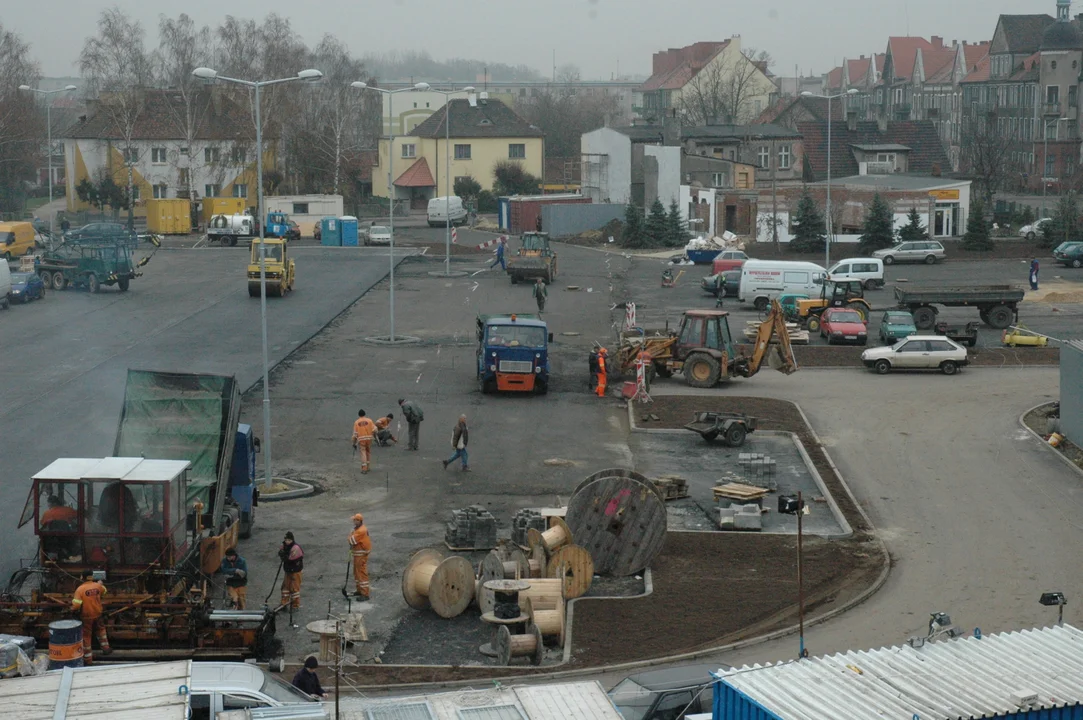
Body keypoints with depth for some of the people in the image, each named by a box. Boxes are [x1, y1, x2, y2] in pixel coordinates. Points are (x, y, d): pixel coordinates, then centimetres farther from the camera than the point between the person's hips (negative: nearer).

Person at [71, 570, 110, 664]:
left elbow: (76, 604, -24)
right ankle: (105, 648, 34)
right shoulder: (98, 586, -7)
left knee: (86, 636, 7)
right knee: (101, 629, 31)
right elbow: (103, 592, 18)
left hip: (86, 616, -3)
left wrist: (73, 610, -2)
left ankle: (88, 658, 13)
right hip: (97, 614, 3)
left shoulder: (80, 589, -20)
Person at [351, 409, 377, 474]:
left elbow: (355, 433, 0)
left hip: (361, 439, -1)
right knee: (368, 452, 18)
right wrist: (375, 436, 10)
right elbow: (374, 430, -5)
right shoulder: (369, 421, 1)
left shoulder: (356, 422, 1)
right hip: (369, 438, 1)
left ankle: (364, 468, -10)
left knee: (363, 453, -2)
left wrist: (354, 443, 5)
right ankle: (367, 466, 21)